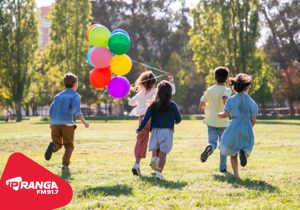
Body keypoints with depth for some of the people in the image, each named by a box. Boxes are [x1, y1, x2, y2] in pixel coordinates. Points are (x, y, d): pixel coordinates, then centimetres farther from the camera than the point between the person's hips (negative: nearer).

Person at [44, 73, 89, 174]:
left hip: (55, 124, 4)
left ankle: (53, 146, -23)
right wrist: (83, 121, -13)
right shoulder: (75, 95, 3)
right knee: (69, 146, 11)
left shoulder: (58, 96, 19)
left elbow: (51, 112, 16)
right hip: (67, 124, -4)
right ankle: (65, 166, -4)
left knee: (58, 145, 12)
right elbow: (76, 110, -15)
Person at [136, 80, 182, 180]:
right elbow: (178, 118, 4)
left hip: (155, 130, 1)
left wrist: (140, 128, 0)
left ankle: (154, 158, -20)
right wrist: (175, 121, 27)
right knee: (163, 153, 1)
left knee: (155, 149, 12)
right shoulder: (172, 105, -1)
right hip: (167, 131, -1)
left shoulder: (154, 105, 1)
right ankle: (159, 171, -5)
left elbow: (146, 117, -4)